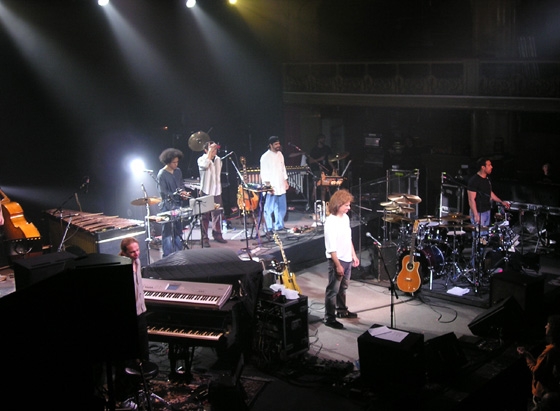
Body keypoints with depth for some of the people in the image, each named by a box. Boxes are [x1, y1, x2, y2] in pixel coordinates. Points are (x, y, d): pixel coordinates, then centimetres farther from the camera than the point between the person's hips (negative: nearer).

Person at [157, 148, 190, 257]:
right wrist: (178, 194, -20)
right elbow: (163, 192, -13)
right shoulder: (162, 174, -10)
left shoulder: (178, 172, 10)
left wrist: (184, 193, -2)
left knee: (178, 230, 11)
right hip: (167, 206, -7)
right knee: (168, 231, -6)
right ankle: (167, 256, -2)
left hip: (178, 205, 7)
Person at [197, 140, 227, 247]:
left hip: (217, 191, 5)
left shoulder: (218, 159, 12)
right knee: (205, 215, -4)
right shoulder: (201, 159, -5)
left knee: (217, 213, 8)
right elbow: (205, 165, -28)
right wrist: (210, 152, -21)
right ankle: (204, 238, 0)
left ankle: (217, 234, 21)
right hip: (206, 191, -5)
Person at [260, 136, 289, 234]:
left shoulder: (280, 154, 12)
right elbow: (264, 173, -12)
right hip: (271, 188, -7)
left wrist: (286, 181, 17)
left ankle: (279, 225, 25)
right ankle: (269, 229, 2)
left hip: (281, 186, 7)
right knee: (269, 209, -4)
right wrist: (268, 185, -18)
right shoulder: (265, 157, -10)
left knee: (282, 207, 12)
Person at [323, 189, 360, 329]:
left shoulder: (345, 217, 4)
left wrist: (354, 255, 16)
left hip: (347, 259, 8)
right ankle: (329, 318, 10)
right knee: (333, 290, 1)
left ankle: (342, 310, 39)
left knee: (343, 288, 23)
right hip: (336, 260, -8)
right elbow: (331, 248, -22)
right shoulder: (330, 222, -22)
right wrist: (338, 265, -21)